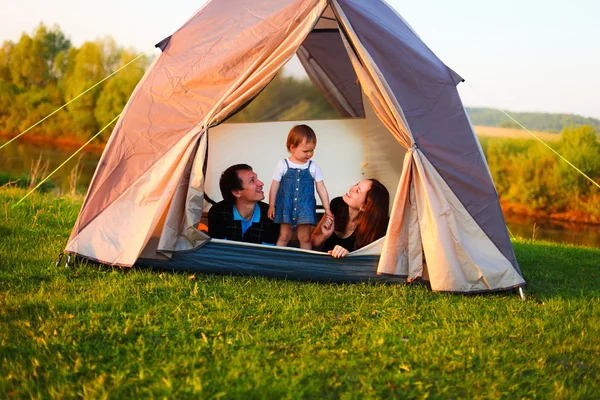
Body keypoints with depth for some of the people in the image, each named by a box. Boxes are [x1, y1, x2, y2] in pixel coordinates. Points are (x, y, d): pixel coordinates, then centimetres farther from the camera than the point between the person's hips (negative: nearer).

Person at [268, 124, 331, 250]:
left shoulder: (313, 167, -1)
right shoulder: (283, 165, -4)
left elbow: (321, 188, 3)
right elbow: (274, 186, 2)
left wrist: (327, 209, 3)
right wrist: (271, 206, 3)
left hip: (305, 208, 1)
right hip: (286, 206, -1)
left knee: (305, 238, 5)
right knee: (284, 236, 6)